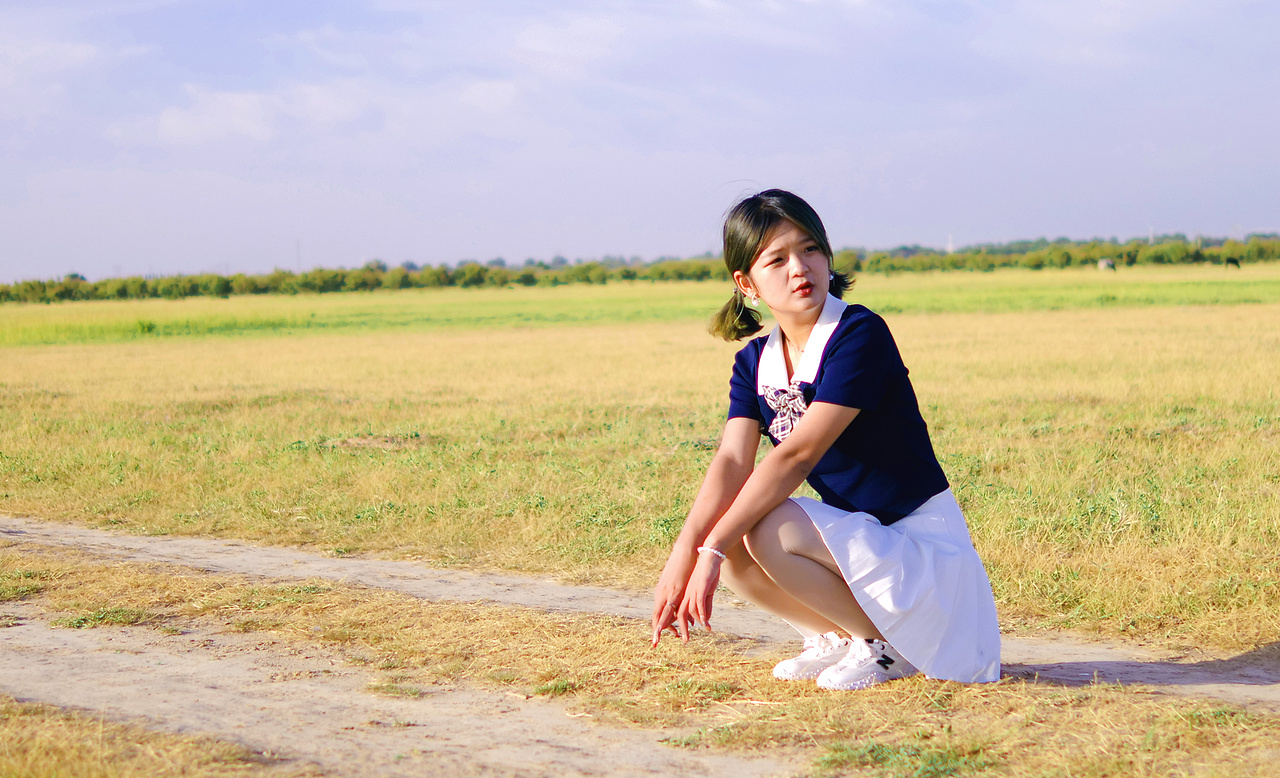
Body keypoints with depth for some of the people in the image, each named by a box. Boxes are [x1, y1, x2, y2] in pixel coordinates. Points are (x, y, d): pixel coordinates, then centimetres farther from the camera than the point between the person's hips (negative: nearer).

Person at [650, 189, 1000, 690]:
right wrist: (684, 552, -28)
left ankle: (888, 646, -8)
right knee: (731, 547, -13)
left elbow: (797, 454, -26)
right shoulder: (754, 363, 4)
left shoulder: (860, 335, -19)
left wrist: (713, 548, -29)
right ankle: (839, 637, 7)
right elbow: (733, 461, -10)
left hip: (922, 544, -7)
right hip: (858, 535, 8)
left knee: (767, 532, -28)